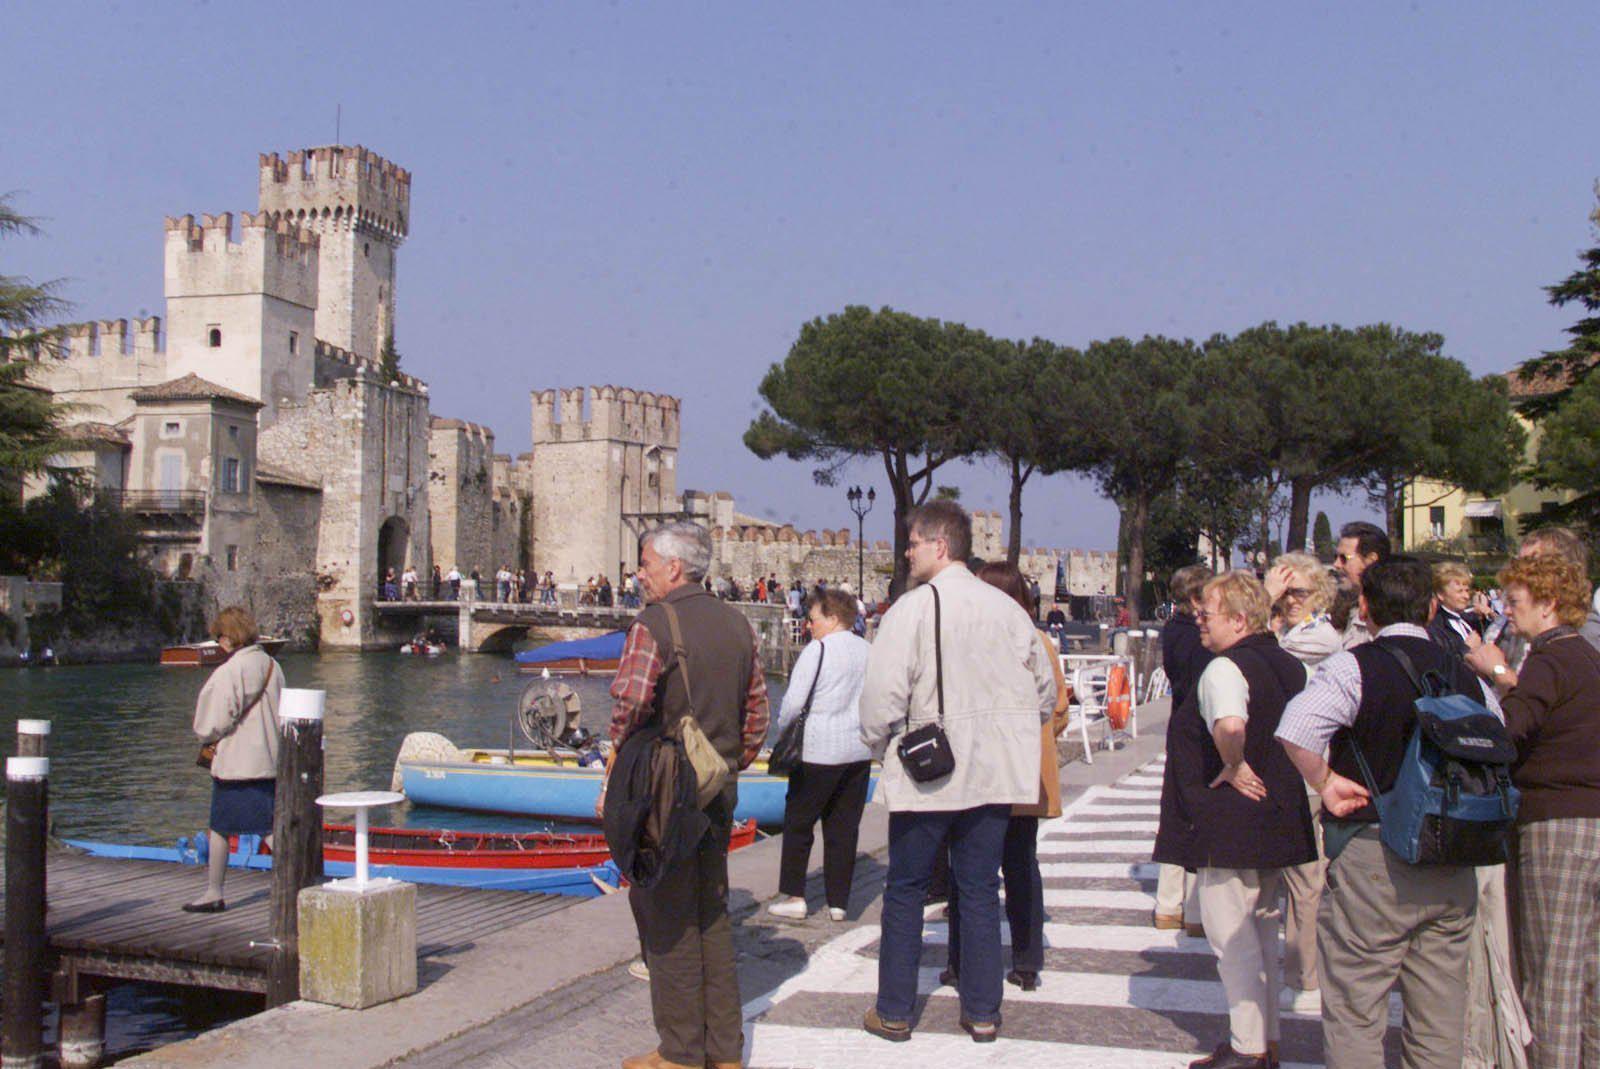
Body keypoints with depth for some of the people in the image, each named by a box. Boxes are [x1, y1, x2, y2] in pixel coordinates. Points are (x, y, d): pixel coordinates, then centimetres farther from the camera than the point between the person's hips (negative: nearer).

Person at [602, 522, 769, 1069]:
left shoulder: (653, 625, -13)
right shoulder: (737, 624, 9)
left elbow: (628, 713, -20)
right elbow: (756, 712, 12)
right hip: (720, 792, 7)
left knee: (667, 919, 2)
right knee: (712, 914, 15)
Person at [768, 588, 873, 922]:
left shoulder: (817, 650, -11)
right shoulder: (868, 650, 8)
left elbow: (794, 701, -13)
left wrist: (784, 729, 3)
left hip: (820, 750, -6)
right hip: (859, 752, 6)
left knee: (798, 822, 6)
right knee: (844, 826, 10)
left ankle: (794, 896, 6)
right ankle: (839, 901, 12)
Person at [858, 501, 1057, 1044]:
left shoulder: (913, 607, -13)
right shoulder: (1006, 608, 3)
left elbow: (883, 693, -18)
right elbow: (1045, 688, 10)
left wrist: (879, 744, 0)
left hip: (924, 775, -4)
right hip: (994, 774, 4)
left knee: (905, 891, 9)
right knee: (981, 889, 13)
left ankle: (894, 1011, 15)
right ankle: (982, 1011, 18)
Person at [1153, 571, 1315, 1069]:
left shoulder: (1224, 669, -19)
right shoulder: (1290, 667, 10)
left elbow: (1230, 724, -39)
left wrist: (1233, 768, -22)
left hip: (1227, 827, -9)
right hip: (1279, 820, 9)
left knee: (1232, 939, 2)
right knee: (1261, 934, 18)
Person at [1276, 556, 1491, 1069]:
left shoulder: (1354, 666, -11)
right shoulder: (1468, 677, 7)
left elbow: (1295, 730, -28)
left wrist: (1326, 783, -13)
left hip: (1373, 859, -6)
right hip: (1454, 871, 6)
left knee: (1354, 1014, 4)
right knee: (1441, 1020, 15)